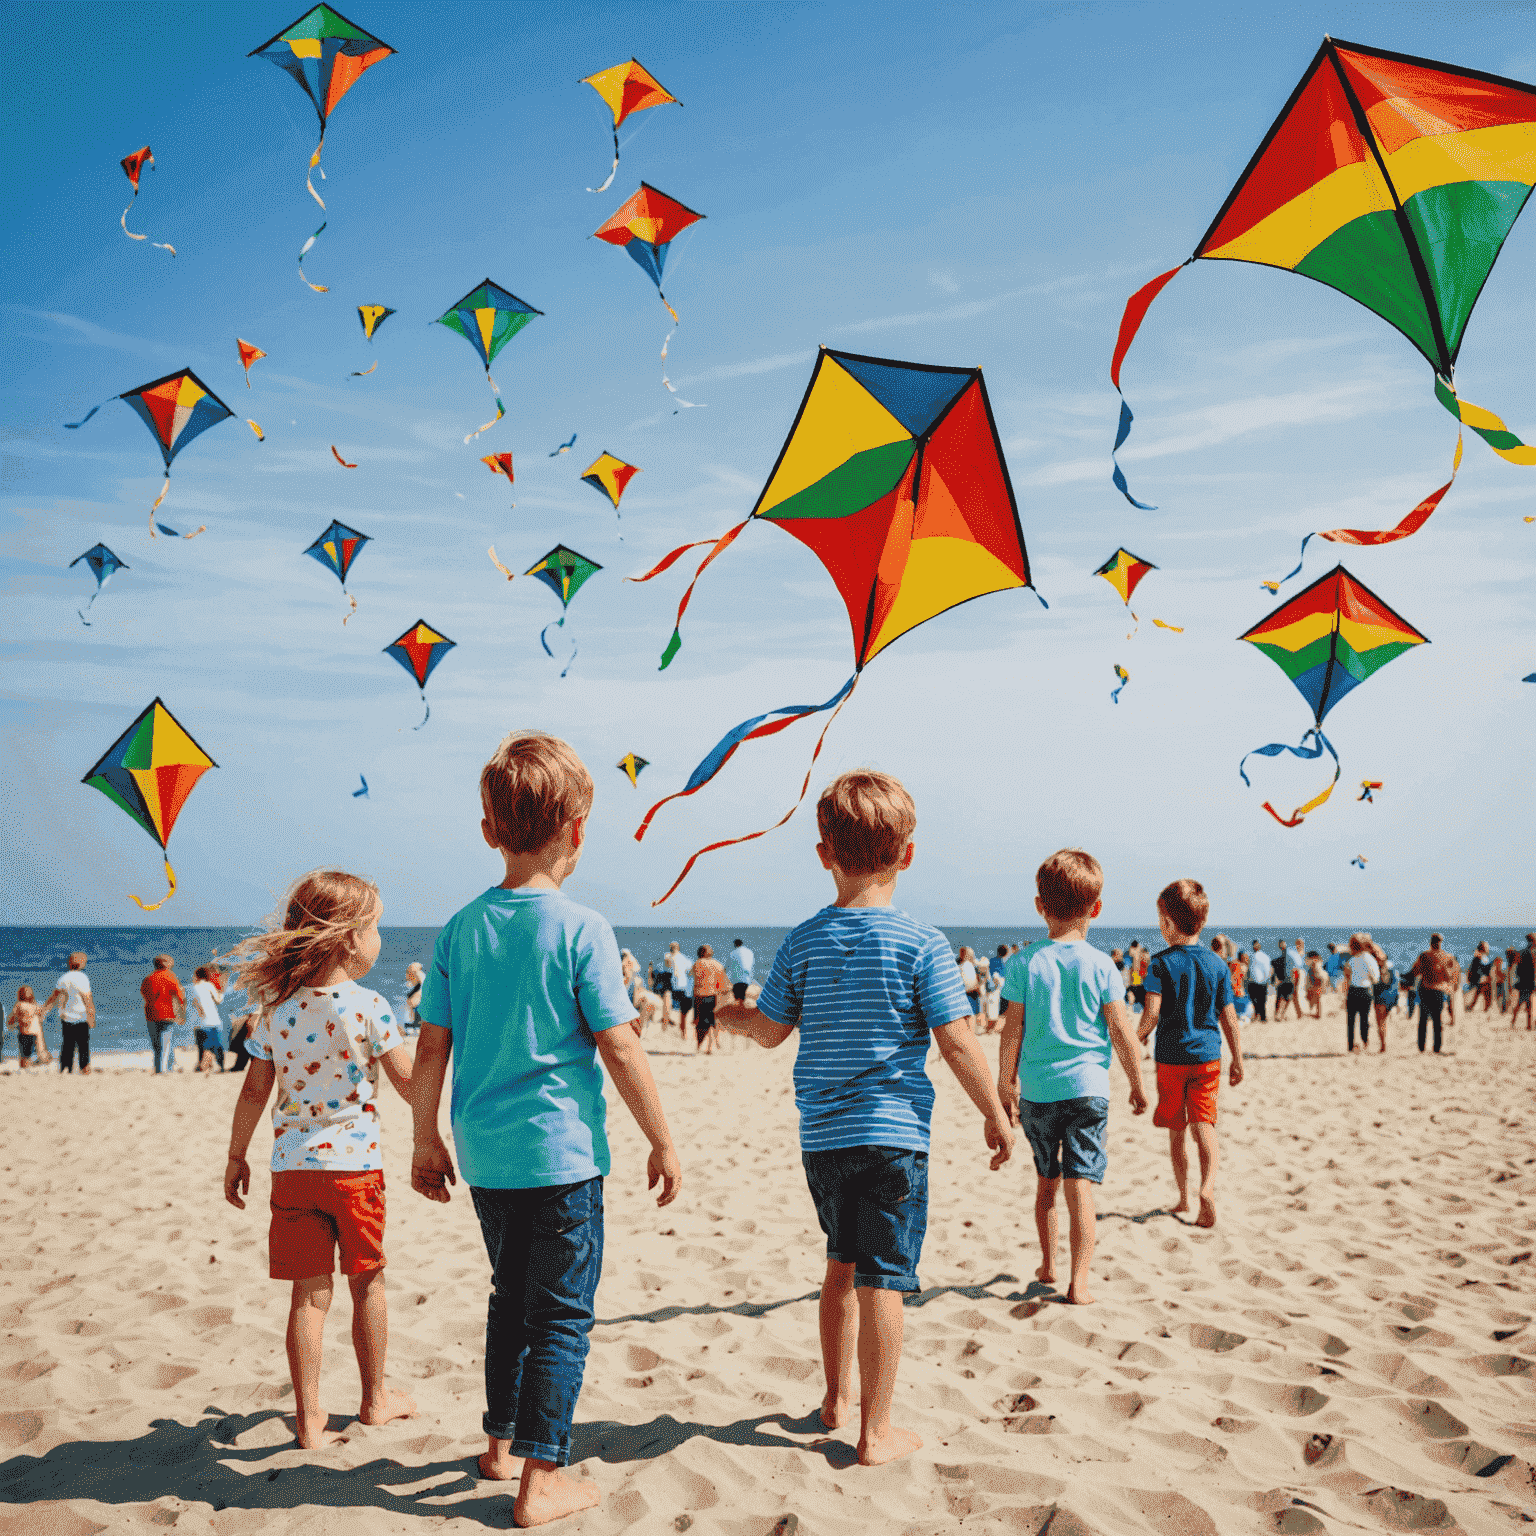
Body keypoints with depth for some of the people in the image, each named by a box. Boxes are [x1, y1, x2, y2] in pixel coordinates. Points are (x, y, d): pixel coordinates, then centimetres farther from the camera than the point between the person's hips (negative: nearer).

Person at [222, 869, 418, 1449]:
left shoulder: (276, 1009, 0)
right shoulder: (368, 1007, -12)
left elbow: (254, 1091, 4)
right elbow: (410, 1085, -8)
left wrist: (236, 1158, 14)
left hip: (292, 1167, 3)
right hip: (355, 1162, -3)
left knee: (309, 1292, 7)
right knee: (367, 1283, 15)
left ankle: (310, 1419, 10)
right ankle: (375, 1398, 29)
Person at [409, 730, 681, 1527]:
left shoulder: (461, 928, 1)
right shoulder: (582, 930, -13)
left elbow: (432, 1048, 4)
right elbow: (619, 1049, -12)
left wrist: (426, 1141, 15)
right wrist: (662, 1140, -3)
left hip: (484, 1152, 5)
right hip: (561, 1150, -5)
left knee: (512, 1297, 22)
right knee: (563, 1314, 6)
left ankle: (501, 1441, 35)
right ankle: (540, 1477, 9)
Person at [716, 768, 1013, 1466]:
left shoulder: (803, 941, 0)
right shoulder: (922, 944, -10)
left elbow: (771, 1030, 7)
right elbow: (958, 1042, -10)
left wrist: (732, 1014, 29)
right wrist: (997, 1115, 1)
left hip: (821, 1136, 4)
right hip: (893, 1132, -4)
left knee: (842, 1264, 21)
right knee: (882, 1280, 1)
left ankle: (838, 1397, 34)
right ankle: (875, 1430, 8)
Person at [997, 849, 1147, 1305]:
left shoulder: (1024, 964, -3)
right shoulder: (1100, 965, -5)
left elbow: (1012, 1031, -1)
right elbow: (1121, 1032, -3)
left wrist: (1005, 1085, 10)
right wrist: (1137, 1084, 10)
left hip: (1035, 1091, 2)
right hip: (1086, 1087, -2)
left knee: (1047, 1180, 19)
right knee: (1079, 1186, -2)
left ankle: (1047, 1265, 32)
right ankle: (1078, 1282, -5)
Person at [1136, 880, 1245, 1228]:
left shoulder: (1162, 963, -9)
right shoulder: (1217, 964, 1)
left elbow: (1152, 1013, -17)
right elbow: (1229, 1017, 3)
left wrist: (1140, 1034, 3)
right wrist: (1238, 1061, 10)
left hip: (1170, 1058, -2)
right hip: (1207, 1056, 2)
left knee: (1175, 1131, 12)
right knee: (1204, 1125, -2)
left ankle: (1184, 1197, 21)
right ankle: (1207, 1187, -24)